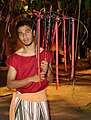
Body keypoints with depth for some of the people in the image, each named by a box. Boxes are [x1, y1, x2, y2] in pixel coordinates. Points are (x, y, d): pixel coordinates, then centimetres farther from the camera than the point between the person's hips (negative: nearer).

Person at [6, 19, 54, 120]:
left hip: (41, 99, 2)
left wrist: (47, 70, -17)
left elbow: (51, 80, 6)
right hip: (22, 100, -2)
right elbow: (10, 84, -12)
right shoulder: (15, 58, -8)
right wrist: (32, 79, -22)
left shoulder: (45, 54, -1)